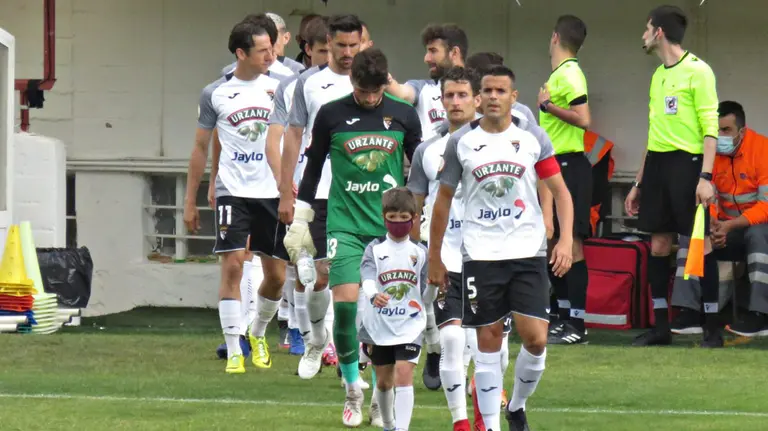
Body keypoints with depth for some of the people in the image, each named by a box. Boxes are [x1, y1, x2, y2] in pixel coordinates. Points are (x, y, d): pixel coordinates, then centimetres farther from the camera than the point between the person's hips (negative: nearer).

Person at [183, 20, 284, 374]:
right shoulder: (215, 94, 2)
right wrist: (190, 202, 7)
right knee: (232, 265, -12)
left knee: (276, 275, 6)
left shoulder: (278, 88, 5)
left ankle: (258, 333, 33)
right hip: (233, 192, -2)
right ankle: (234, 352, -8)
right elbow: (201, 148, 9)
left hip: (272, 192, 2)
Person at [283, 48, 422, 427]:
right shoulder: (331, 115, 0)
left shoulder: (403, 114, 2)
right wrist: (300, 221, 8)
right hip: (345, 224, -1)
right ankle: (352, 389, 2)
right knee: (345, 302, -13)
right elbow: (313, 168, 9)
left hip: (391, 225, 1)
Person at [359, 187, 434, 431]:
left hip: (409, 327, -1)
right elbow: (367, 279, -17)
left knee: (403, 374, -17)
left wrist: (433, 282, -16)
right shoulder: (375, 249, 2)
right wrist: (374, 295, -39)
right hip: (379, 327, 1)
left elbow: (427, 298, 6)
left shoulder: (420, 253, 4)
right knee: (383, 381, 13)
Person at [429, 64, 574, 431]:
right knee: (488, 339, 1)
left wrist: (566, 239, -7)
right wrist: (435, 257, 9)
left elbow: (560, 192, 7)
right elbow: (443, 200, 10)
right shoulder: (460, 142, 3)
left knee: (536, 339, -7)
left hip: (528, 252, 0)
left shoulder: (532, 139, 3)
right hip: (480, 255, 0)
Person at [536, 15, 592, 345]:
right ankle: (564, 317, 20)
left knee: (570, 242, -9)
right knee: (552, 241, 13)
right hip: (554, 164, 10)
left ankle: (577, 324, -9)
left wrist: (548, 106, -16)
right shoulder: (557, 74, 15)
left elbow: (583, 119, -24)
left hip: (569, 166, -10)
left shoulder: (569, 74, -13)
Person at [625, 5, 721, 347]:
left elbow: (710, 128, -11)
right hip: (656, 164, 8)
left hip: (686, 163, -8)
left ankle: (713, 328, -4)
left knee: (700, 242, -6)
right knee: (658, 244, 6)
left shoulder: (697, 71, -7)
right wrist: (639, 183, 22)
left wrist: (705, 176, -20)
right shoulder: (658, 76, 17)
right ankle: (660, 326, 11)